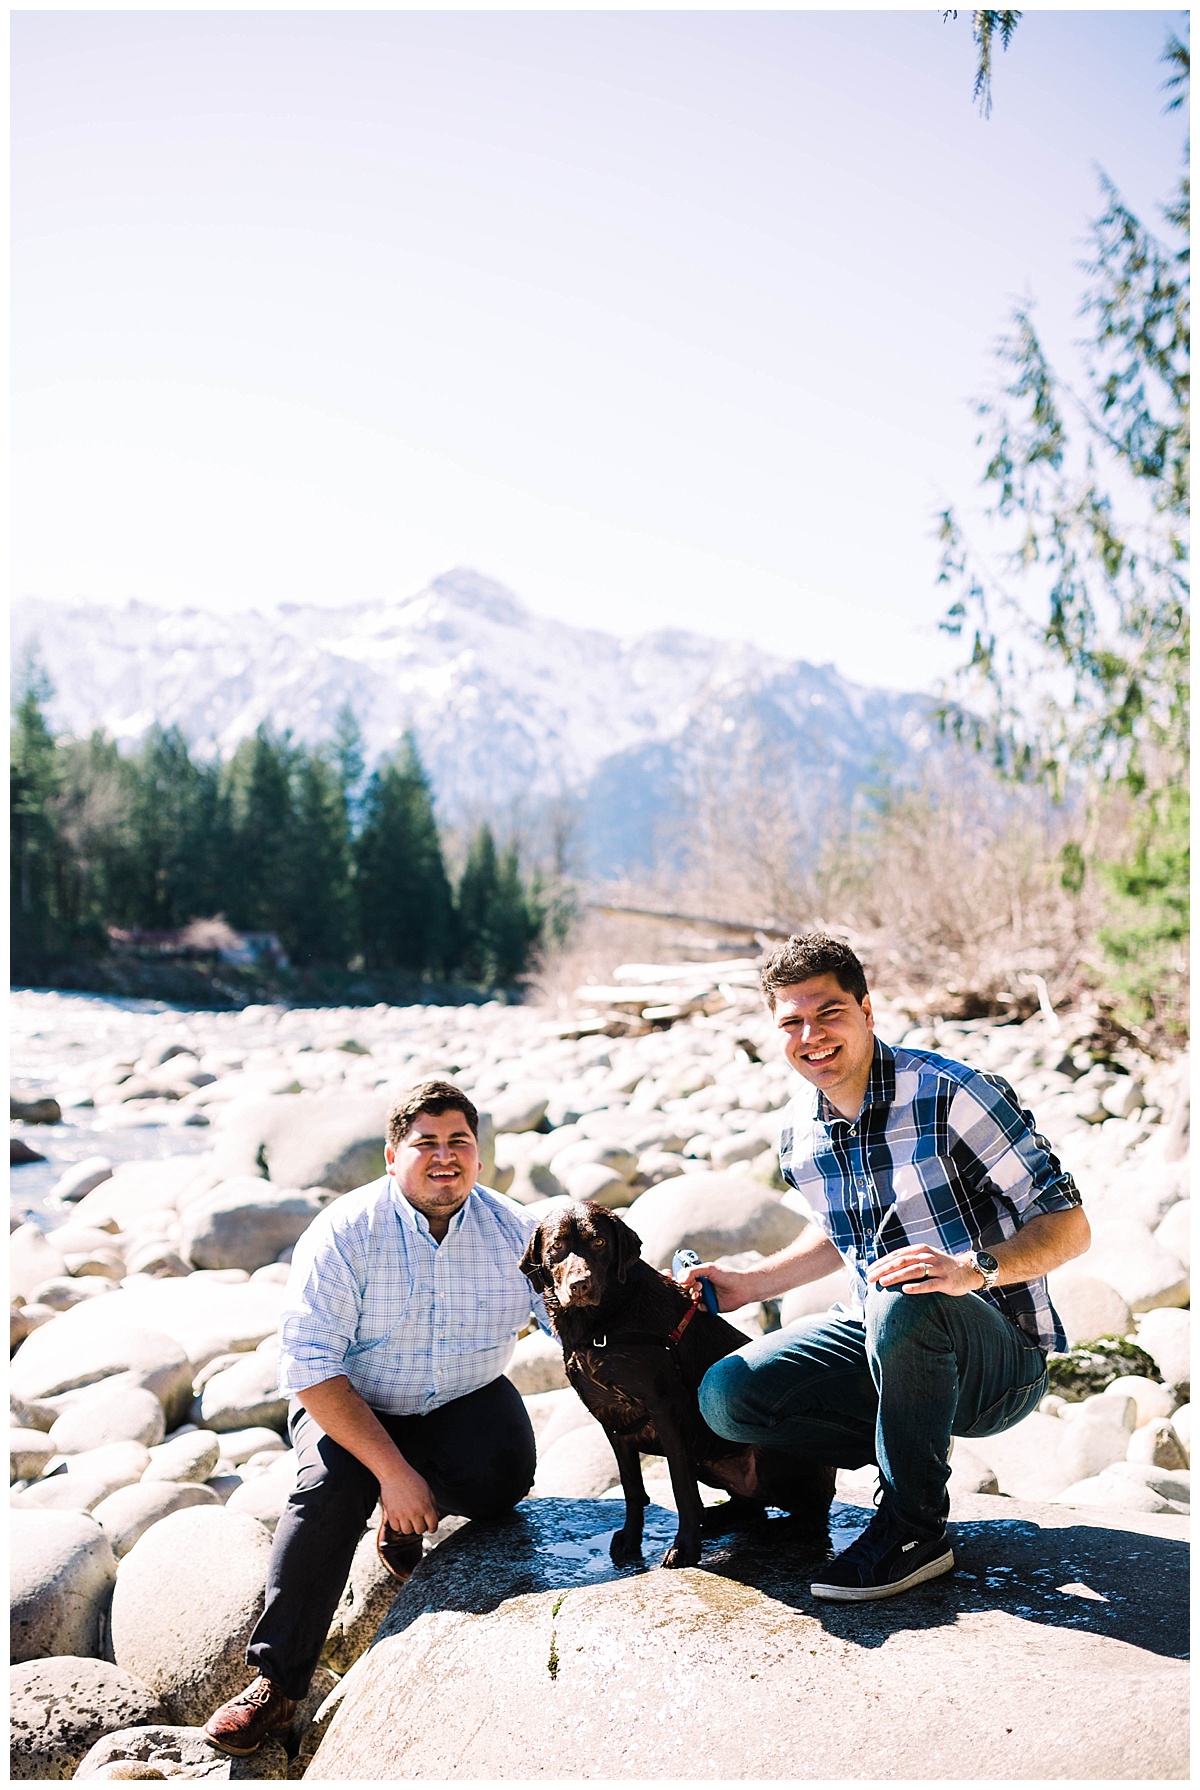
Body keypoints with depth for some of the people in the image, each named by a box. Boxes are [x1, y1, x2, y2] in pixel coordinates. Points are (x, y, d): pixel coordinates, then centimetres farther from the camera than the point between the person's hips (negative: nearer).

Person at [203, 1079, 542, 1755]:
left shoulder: (513, 1230, -10)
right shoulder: (345, 1233, -20)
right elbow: (308, 1364, -23)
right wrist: (392, 1469, -28)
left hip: (463, 1401, 2)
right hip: (347, 1403, -2)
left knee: (504, 1474, -25)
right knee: (331, 1488, -30)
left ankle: (405, 1525, 8)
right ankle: (278, 1680, -13)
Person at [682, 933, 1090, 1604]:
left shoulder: (950, 1094, -19)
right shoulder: (800, 1133, 2)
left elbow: (1069, 1226, -18)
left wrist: (972, 1268, -36)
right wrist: (749, 1284, 11)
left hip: (1000, 1356, -6)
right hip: (878, 1336, 6)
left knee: (904, 1303, -39)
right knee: (727, 1395, -11)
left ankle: (916, 1527, -14)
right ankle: (915, 1455, 6)